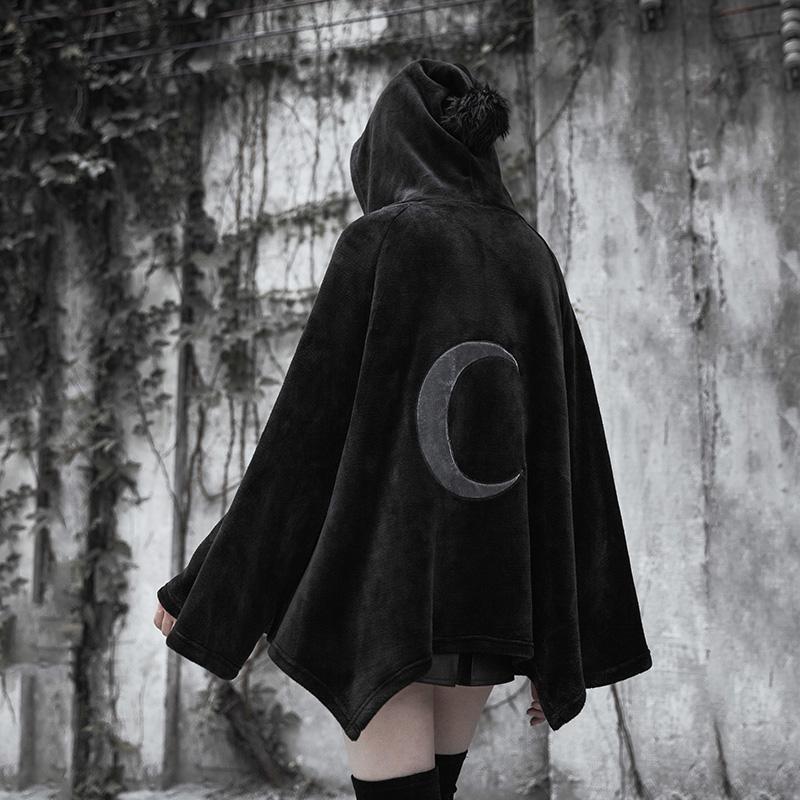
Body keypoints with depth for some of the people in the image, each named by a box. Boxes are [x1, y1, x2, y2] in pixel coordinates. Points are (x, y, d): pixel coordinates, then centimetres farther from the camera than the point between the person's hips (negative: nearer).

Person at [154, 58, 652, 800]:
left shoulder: (379, 243, -9)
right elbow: (566, 455, 5)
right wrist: (559, 640, 11)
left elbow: (304, 428, -12)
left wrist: (203, 592, -2)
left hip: (384, 590, -6)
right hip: (488, 594, 7)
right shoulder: (534, 262, 8)